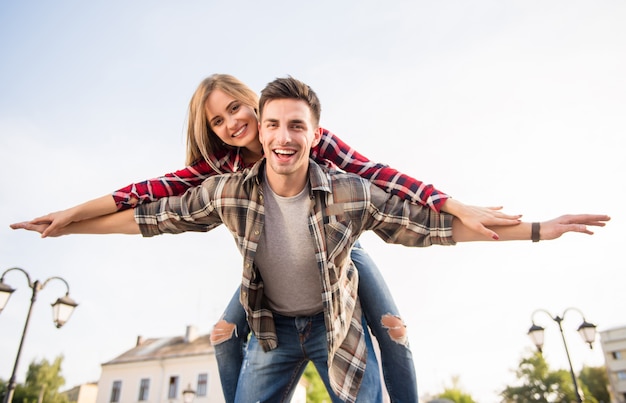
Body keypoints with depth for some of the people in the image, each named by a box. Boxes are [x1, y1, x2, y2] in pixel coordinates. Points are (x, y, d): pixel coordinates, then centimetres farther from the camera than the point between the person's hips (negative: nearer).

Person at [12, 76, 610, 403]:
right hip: (271, 327, 2)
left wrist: (536, 229, -16)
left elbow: (431, 225, -17)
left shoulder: (350, 193, -24)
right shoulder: (230, 192, -18)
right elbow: (154, 215, -5)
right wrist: (69, 223, 3)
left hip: (337, 323, -1)